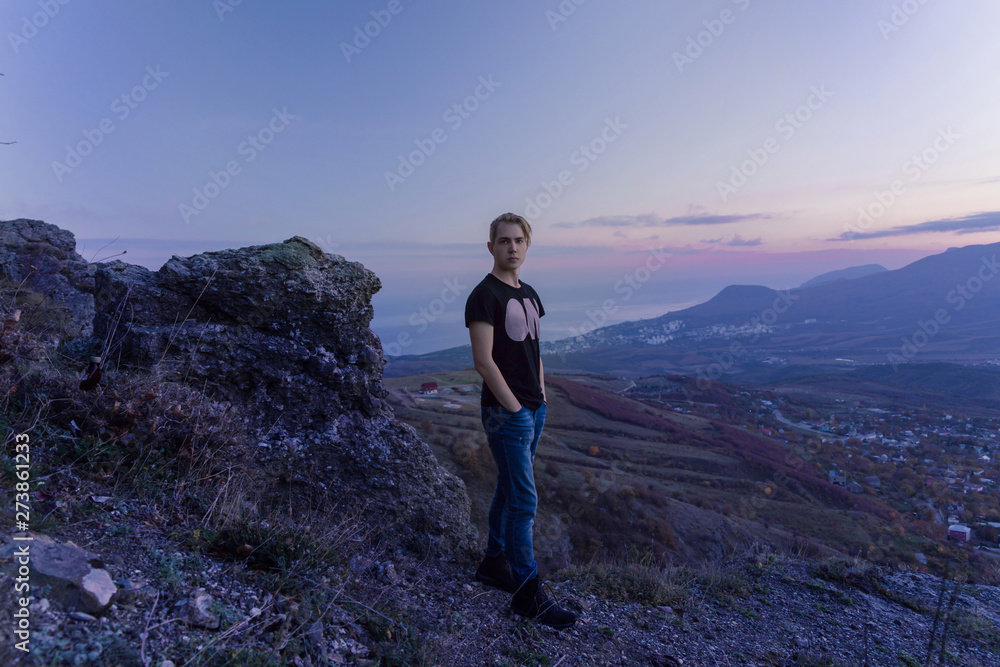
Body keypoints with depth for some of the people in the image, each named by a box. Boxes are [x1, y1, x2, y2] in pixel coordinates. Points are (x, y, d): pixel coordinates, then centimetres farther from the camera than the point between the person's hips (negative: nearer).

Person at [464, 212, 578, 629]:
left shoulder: (528, 294, 13)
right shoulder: (484, 295, -12)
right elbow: (483, 362, -17)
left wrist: (541, 394, 10)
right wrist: (515, 408, -15)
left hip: (534, 408, 8)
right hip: (506, 411, -8)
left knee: (509, 489, 16)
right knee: (524, 499, -4)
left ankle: (494, 564, 32)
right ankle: (527, 592, 9)